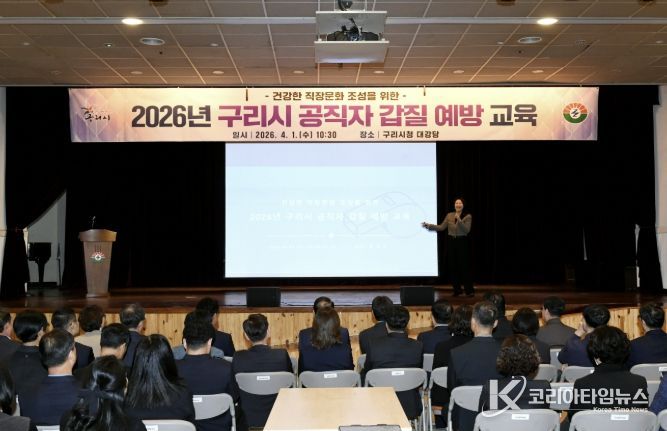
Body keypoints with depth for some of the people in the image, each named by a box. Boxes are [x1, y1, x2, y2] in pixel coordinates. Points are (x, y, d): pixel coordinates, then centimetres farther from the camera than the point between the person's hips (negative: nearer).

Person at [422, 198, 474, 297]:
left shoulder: (468, 216, -5)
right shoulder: (449, 215, 5)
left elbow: (466, 230, -15)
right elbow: (441, 227, 5)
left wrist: (459, 220, -24)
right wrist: (429, 225, -3)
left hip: (462, 243, -4)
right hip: (451, 242, 4)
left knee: (465, 266, -5)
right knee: (453, 266, 4)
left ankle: (469, 290, 2)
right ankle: (457, 290, 14)